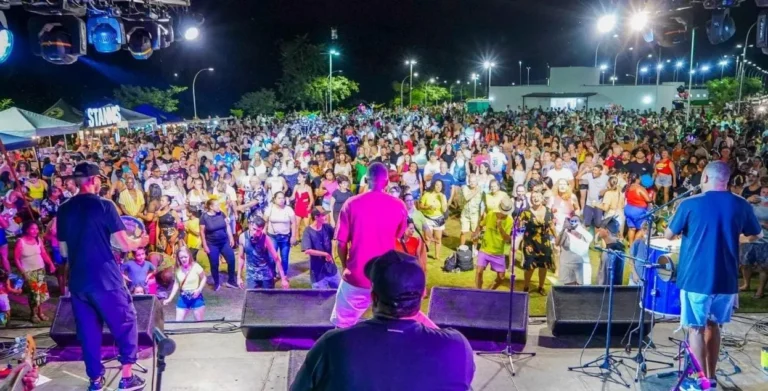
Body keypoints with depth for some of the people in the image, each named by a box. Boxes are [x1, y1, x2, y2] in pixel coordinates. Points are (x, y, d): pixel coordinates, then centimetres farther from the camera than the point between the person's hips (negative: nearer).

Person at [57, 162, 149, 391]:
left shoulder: (63, 210, 7)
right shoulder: (104, 206, -9)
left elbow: (64, 252, 14)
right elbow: (124, 245, -11)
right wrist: (140, 242, 9)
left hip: (77, 281, 5)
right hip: (105, 279, -5)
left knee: (88, 332, 14)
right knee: (125, 324, 9)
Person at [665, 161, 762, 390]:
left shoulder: (690, 204, -11)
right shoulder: (741, 205, -1)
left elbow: (668, 235, -1)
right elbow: (756, 236, 15)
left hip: (696, 278, -4)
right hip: (726, 279, 4)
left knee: (696, 328, 6)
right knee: (713, 326, 18)